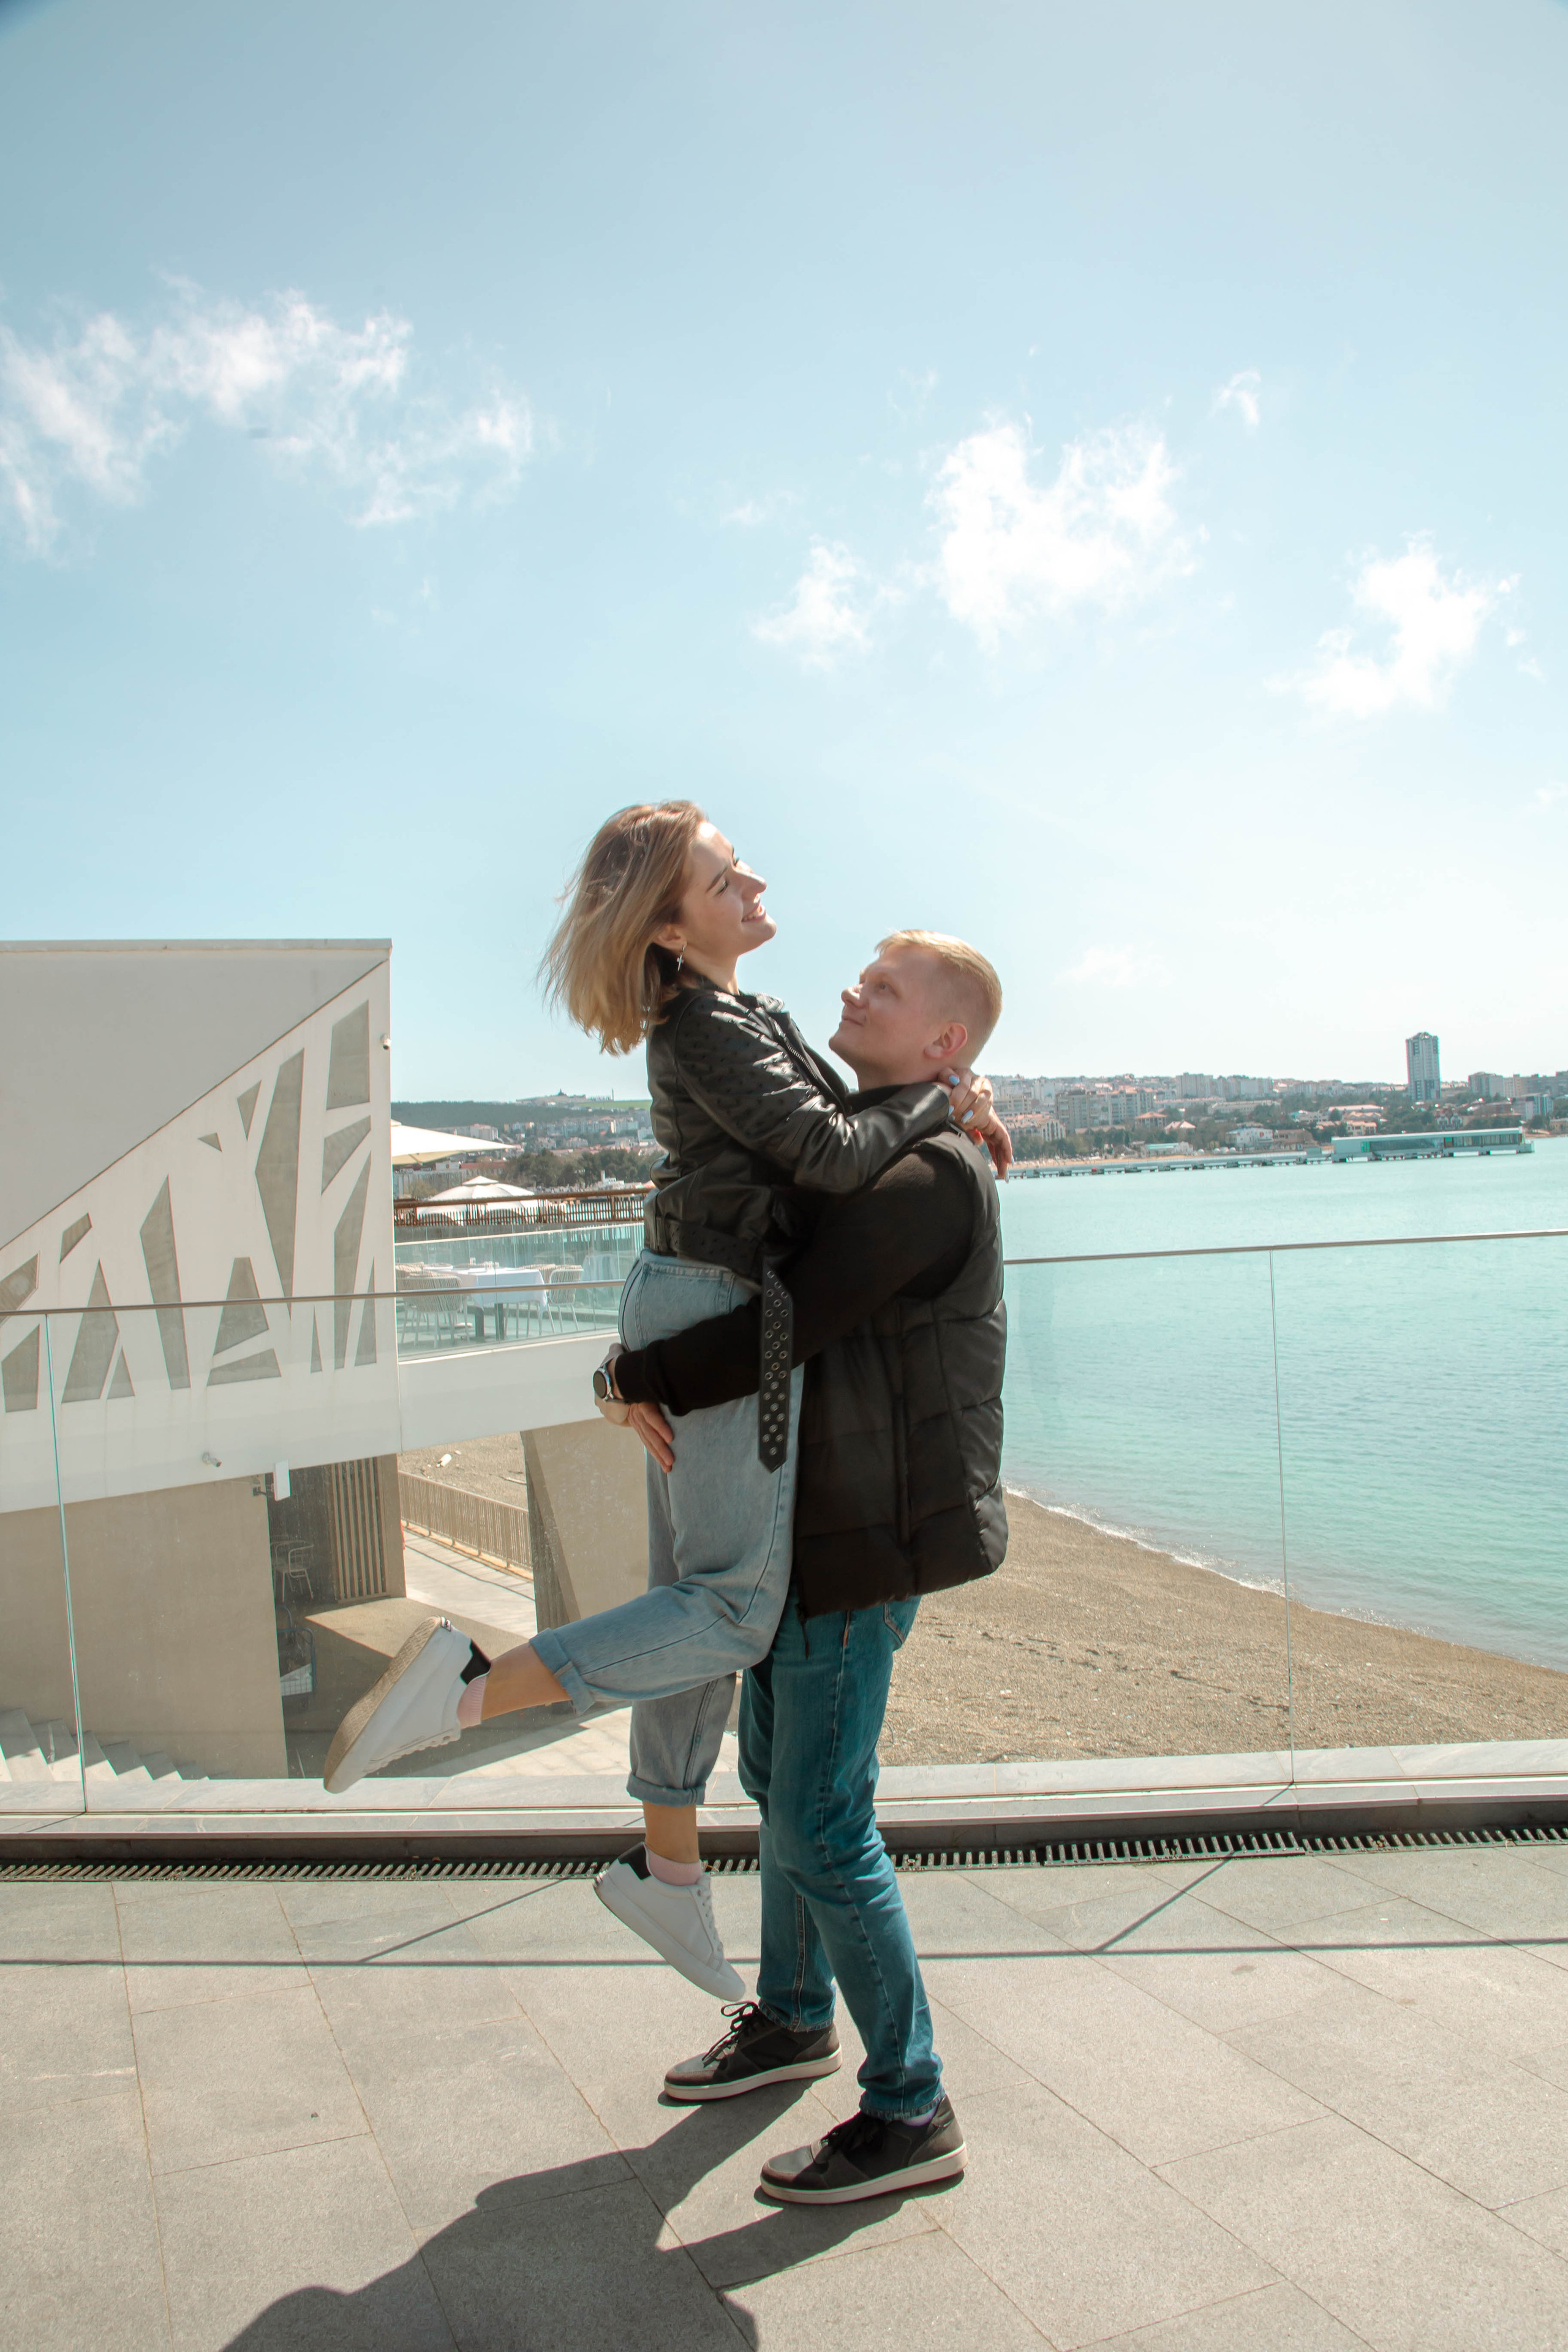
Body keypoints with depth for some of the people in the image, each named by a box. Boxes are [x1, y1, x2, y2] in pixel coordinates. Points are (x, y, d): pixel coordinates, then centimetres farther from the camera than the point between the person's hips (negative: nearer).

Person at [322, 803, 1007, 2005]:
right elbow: (832, 1156, -20)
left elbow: (830, 1121, 25)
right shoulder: (707, 1028, -16)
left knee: (694, 1591, 14)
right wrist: (942, 1097, -5)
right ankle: (469, 1684, -11)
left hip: (694, 1313, 9)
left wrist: (953, 1101, 13)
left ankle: (668, 1867, 26)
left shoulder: (739, 1014, 15)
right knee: (733, 1607, -6)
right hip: (722, 1315, -9)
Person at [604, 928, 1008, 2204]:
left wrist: (640, 1378, -11)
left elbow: (791, 1323, -24)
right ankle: (794, 2018, 42)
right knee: (780, 1777, 21)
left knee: (822, 1825, -3)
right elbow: (755, 1291, 17)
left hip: (865, 1542, -10)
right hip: (809, 1523, 10)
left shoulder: (928, 1176, -21)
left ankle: (911, 2112, 16)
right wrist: (658, 1379, -1)